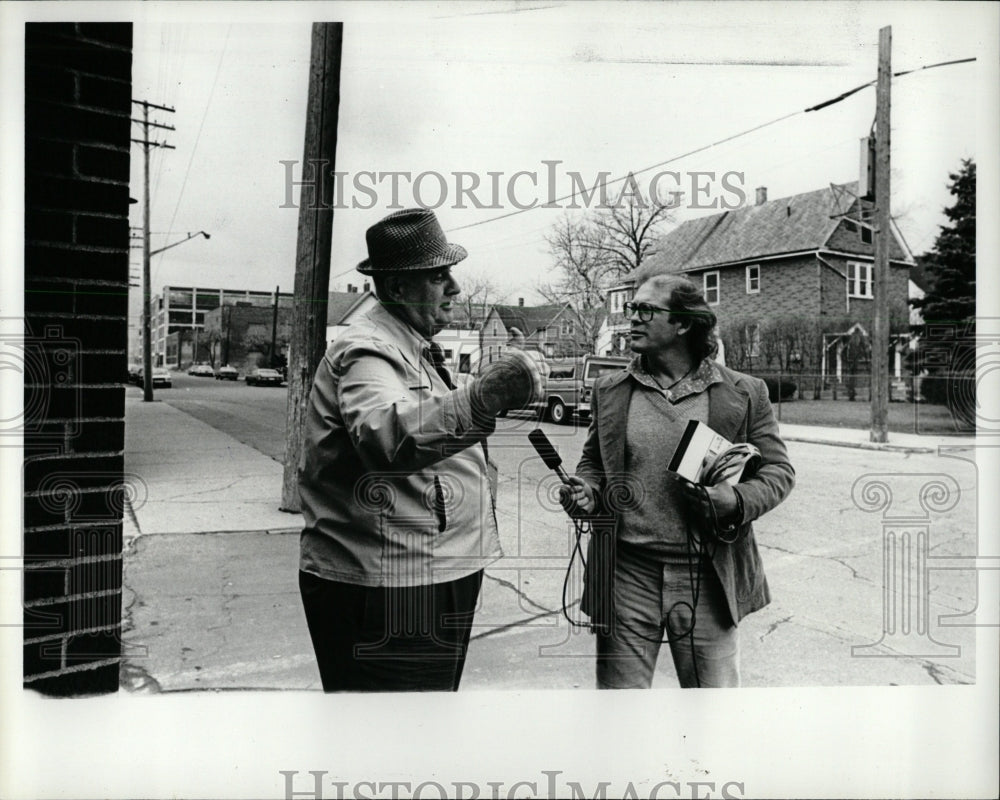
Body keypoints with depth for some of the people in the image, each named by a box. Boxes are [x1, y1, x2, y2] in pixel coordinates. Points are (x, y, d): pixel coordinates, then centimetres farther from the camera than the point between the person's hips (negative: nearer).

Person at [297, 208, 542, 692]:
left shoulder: (417, 349, 16)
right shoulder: (366, 352, -18)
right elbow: (385, 434, -40)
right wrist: (480, 402, -53)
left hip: (431, 581, 10)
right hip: (383, 595, -10)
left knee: (436, 688, 23)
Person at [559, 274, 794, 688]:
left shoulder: (744, 394, 0)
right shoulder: (609, 391, 6)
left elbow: (778, 470, 5)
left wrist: (737, 501, -14)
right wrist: (585, 490, -5)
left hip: (706, 580, -1)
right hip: (627, 575, 2)